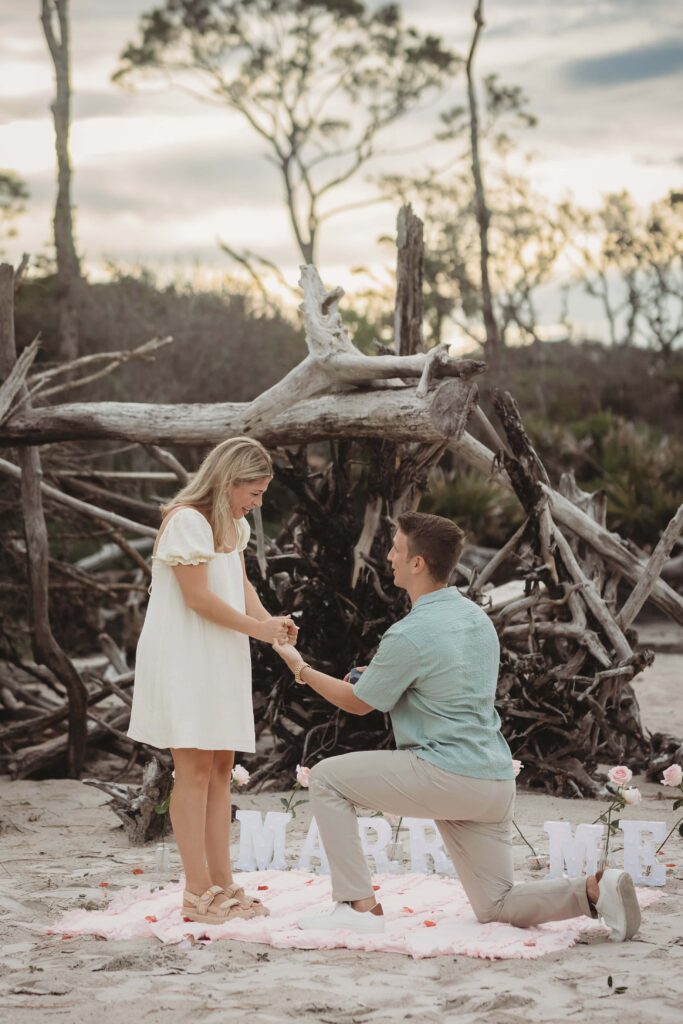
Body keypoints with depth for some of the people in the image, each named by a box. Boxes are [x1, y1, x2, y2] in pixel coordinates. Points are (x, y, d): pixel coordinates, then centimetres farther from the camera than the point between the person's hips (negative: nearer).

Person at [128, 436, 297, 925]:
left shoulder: (232, 526, 16)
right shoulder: (187, 520, -15)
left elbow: (241, 584, 13)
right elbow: (198, 597, -18)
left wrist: (269, 620, -6)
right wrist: (256, 628, -12)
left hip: (219, 661, 9)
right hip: (182, 659, -9)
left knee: (220, 767, 8)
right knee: (196, 767, -9)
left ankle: (222, 885, 12)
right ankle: (198, 893, -6)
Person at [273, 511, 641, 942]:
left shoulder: (410, 635, -14)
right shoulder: (478, 617, 12)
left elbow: (358, 702, 0)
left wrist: (302, 670, 14)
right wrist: (378, 676, 25)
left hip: (445, 777, -8)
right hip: (498, 783, 8)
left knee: (326, 779, 4)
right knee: (496, 905, 15)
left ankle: (359, 905, 2)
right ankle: (596, 891, -7)